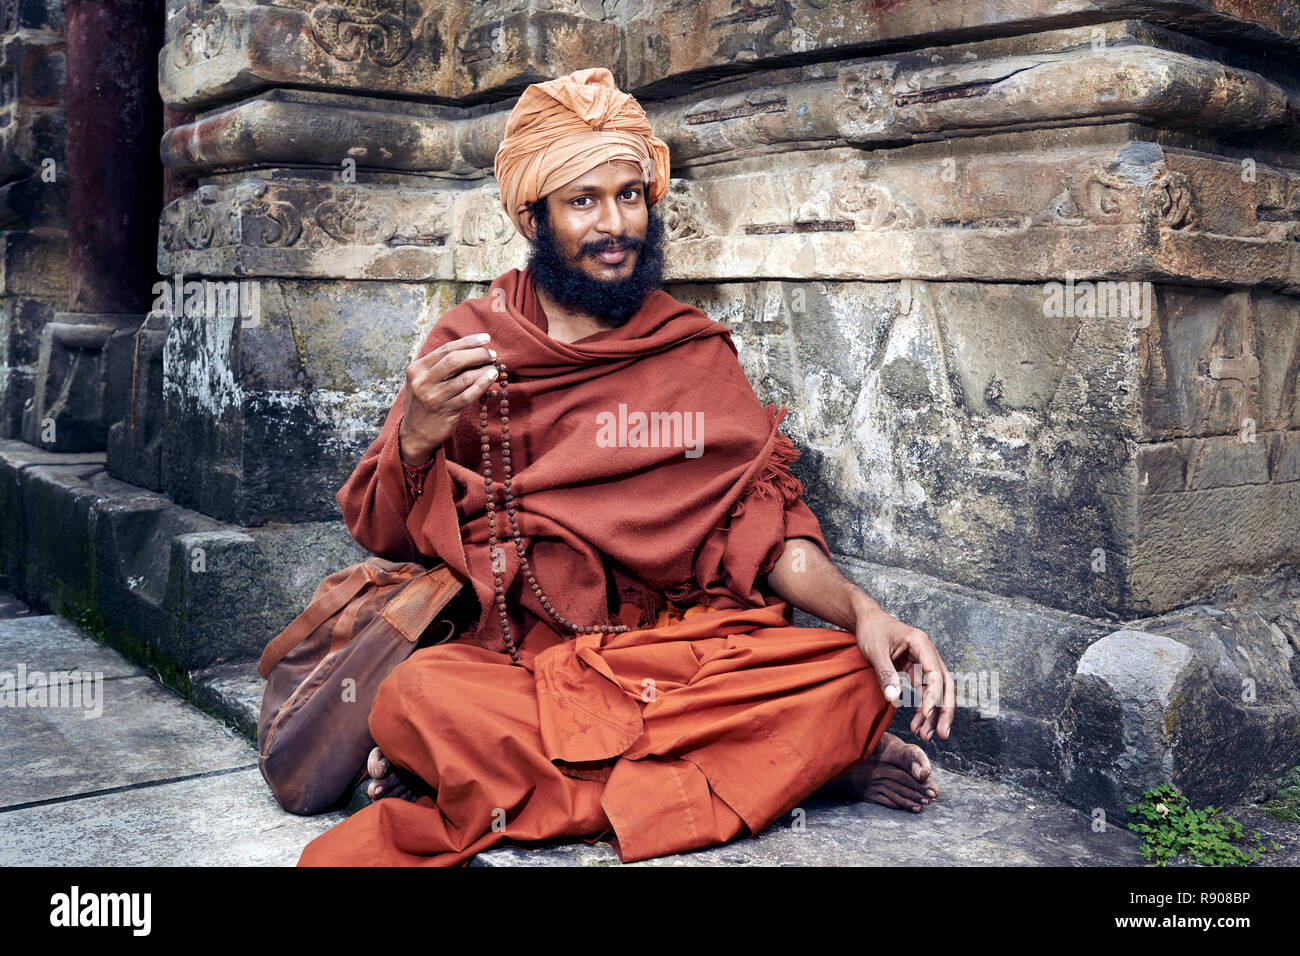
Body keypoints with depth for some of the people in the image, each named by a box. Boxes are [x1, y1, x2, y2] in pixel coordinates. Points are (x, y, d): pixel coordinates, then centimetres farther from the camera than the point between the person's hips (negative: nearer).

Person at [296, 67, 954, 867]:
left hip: (676, 647, 3)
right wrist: (418, 436, -15)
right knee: (420, 696, -34)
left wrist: (862, 610, -13)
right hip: (513, 657, -2)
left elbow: (765, 526, 6)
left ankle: (483, 778, -20)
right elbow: (384, 535, 7)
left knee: (855, 680, -26)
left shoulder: (697, 352, 11)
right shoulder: (470, 342, 8)